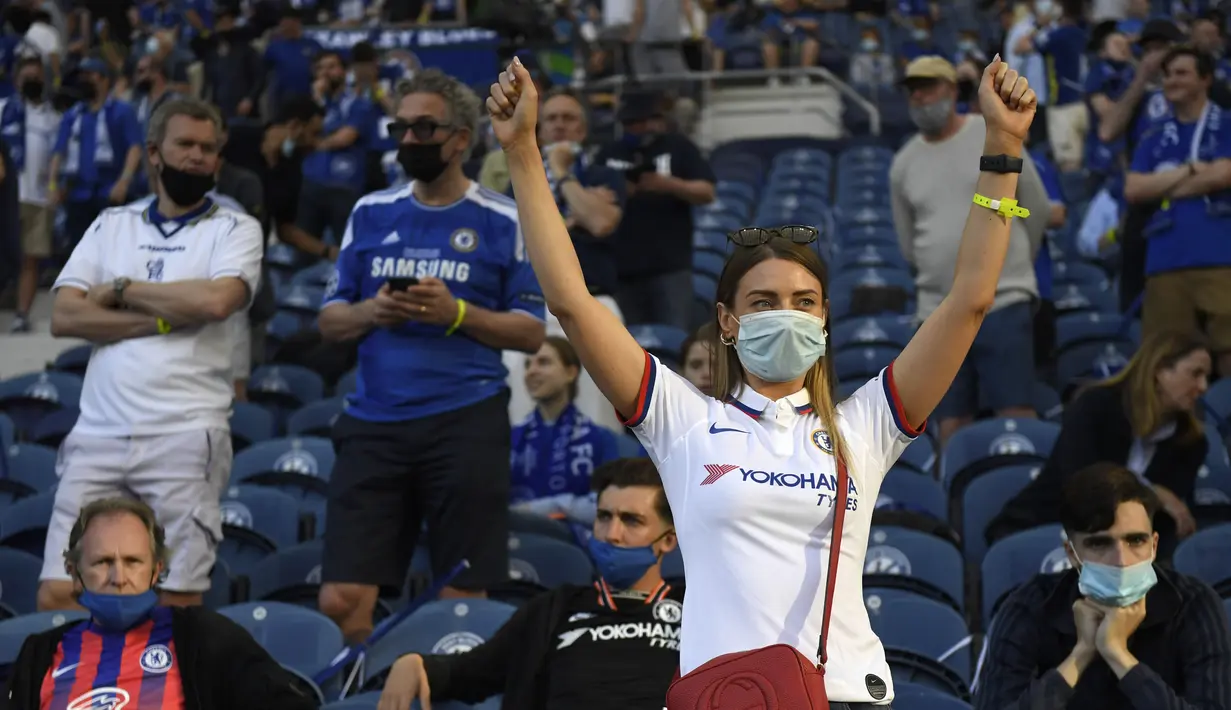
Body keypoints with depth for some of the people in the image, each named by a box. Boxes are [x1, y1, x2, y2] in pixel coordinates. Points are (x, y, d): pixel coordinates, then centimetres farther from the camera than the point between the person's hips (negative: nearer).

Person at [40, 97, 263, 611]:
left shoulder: (235, 229, 8)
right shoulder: (111, 225, 17)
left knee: (177, 600, -4)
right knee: (56, 595, -3)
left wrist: (123, 289, -2)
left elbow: (218, 299, -13)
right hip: (98, 434, 3)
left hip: (184, 437, -3)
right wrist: (166, 318, -6)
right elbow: (63, 317, 4)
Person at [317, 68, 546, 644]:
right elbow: (329, 321, 16)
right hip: (374, 423, 3)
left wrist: (457, 313, -12)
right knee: (340, 600, -5)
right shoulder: (370, 214, 14)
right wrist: (371, 312, -6)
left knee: (462, 599, -1)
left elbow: (531, 333, 2)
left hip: (466, 420, -3)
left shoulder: (504, 222, 4)